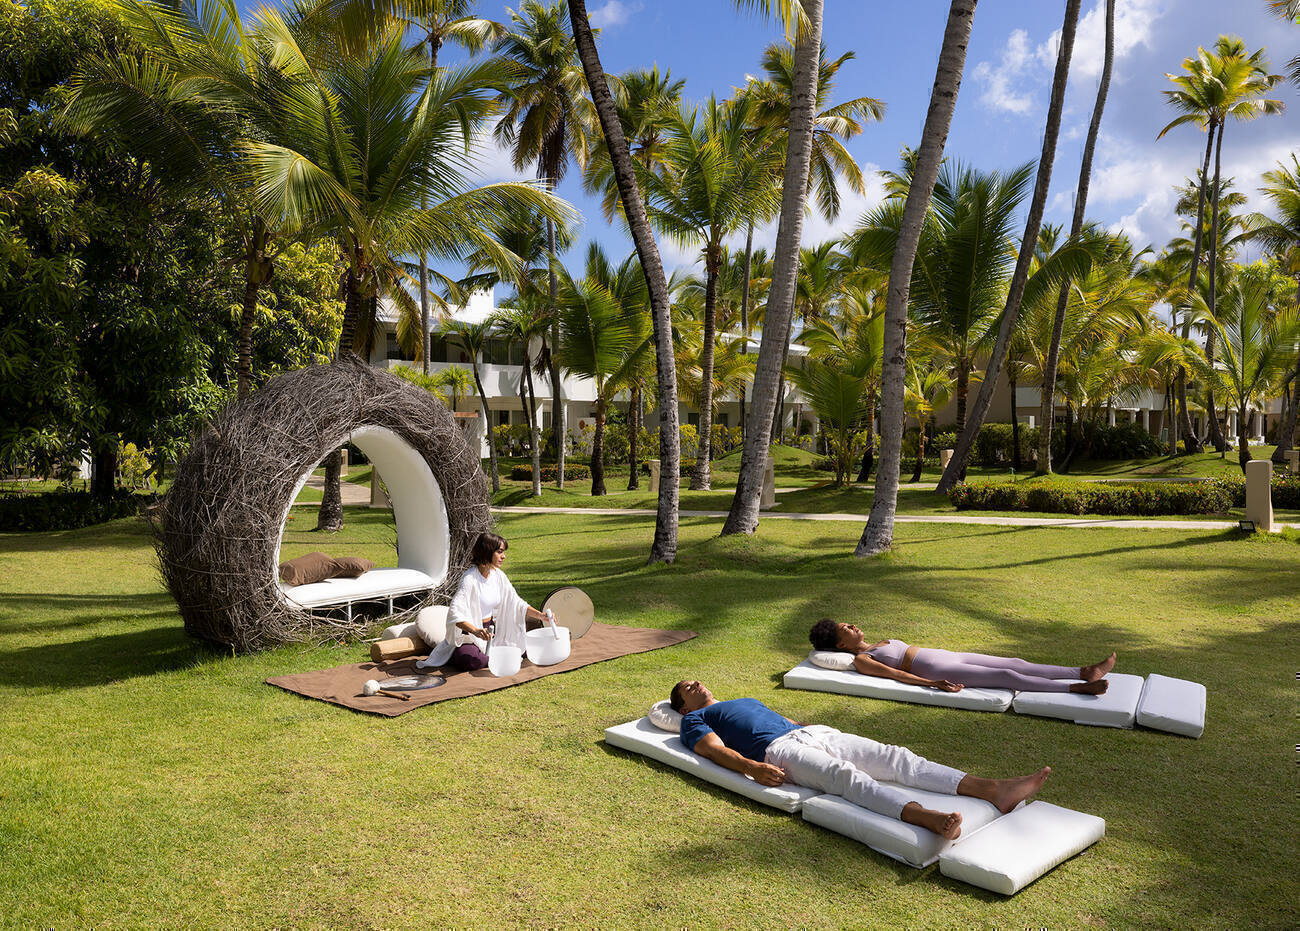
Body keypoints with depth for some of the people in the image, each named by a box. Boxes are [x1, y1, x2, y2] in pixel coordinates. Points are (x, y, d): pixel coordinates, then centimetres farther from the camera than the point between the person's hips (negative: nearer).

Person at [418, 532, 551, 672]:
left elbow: (516, 603, 7)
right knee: (475, 661, -34)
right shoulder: (470, 579, -21)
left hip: (489, 630, 7)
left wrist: (540, 615, -7)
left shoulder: (498, 575, 1)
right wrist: (476, 631, -46)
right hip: (468, 632, -7)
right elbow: (454, 612, -31)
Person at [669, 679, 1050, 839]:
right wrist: (751, 767, -21)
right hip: (778, 750, -7)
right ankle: (927, 817, -62)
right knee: (846, 775, -36)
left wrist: (832, 733, 21)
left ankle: (993, 790, -28)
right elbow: (714, 749, -2)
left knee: (894, 756, -14)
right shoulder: (695, 719, 16)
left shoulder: (748, 700, 39)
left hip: (812, 732, 7)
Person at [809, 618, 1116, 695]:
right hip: (934, 669, -8)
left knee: (1015, 663, -3)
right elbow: (896, 674, -15)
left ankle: (1085, 672, -5)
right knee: (1008, 676, -18)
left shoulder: (878, 643, 22)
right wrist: (934, 684, -24)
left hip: (947, 656, 8)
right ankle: (1078, 688, -20)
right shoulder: (861, 660, -4)